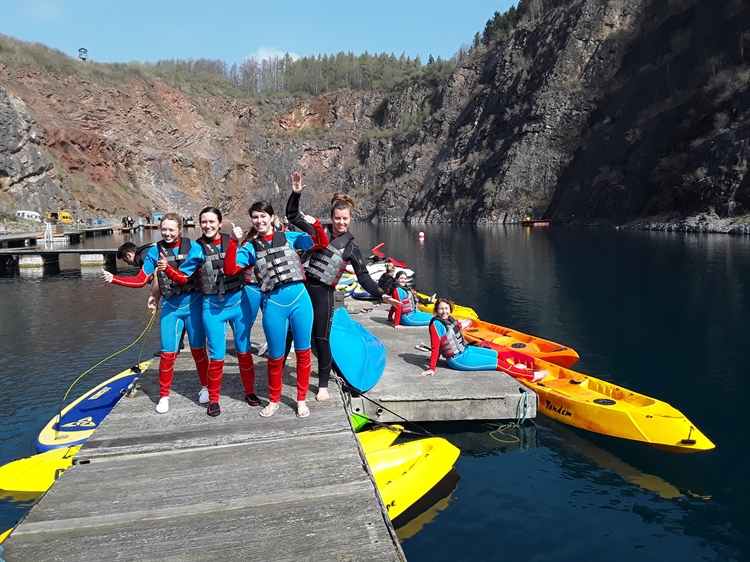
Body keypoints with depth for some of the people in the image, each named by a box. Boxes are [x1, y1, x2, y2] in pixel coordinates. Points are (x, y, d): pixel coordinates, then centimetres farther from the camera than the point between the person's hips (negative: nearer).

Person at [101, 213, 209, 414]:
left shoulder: (192, 246, -6)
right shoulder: (155, 251, -1)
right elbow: (141, 280, 0)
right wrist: (113, 278, -10)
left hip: (193, 303, -1)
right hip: (170, 306, 1)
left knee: (198, 349, 9)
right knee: (167, 353, 1)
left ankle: (205, 387, 29)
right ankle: (164, 396, 18)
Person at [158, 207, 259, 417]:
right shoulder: (198, 248, -4)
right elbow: (183, 277, -1)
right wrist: (167, 268, -17)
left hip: (239, 302, 1)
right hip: (213, 307, -1)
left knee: (244, 350, 14)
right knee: (217, 355, 3)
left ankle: (250, 391, 31)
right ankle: (213, 400, 20)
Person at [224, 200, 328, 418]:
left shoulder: (289, 237, 7)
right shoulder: (250, 247, 6)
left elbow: (323, 243, 7)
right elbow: (230, 269, -7)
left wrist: (315, 224, -10)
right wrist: (234, 241, -14)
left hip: (300, 298, 1)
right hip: (273, 303, 0)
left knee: (303, 352, 9)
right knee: (276, 356, 10)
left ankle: (301, 399, 25)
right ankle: (273, 400, 31)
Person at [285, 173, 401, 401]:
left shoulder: (351, 247, -1)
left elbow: (364, 277, -3)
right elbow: (292, 216, 9)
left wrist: (381, 295, -14)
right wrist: (295, 194, -5)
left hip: (322, 294, -2)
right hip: (300, 287, 2)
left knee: (321, 340, 4)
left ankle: (323, 386, 19)